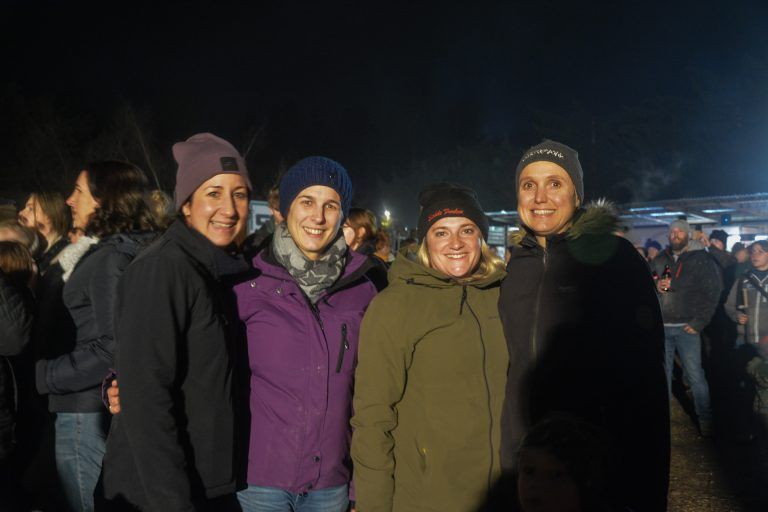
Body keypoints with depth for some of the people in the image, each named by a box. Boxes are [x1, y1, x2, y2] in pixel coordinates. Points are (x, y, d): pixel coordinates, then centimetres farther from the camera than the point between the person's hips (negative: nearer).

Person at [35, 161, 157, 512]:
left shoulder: (108, 259, -17)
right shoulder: (130, 252, 10)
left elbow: (112, 348, -23)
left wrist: (44, 375, -15)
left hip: (88, 411, -9)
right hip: (108, 406, 9)